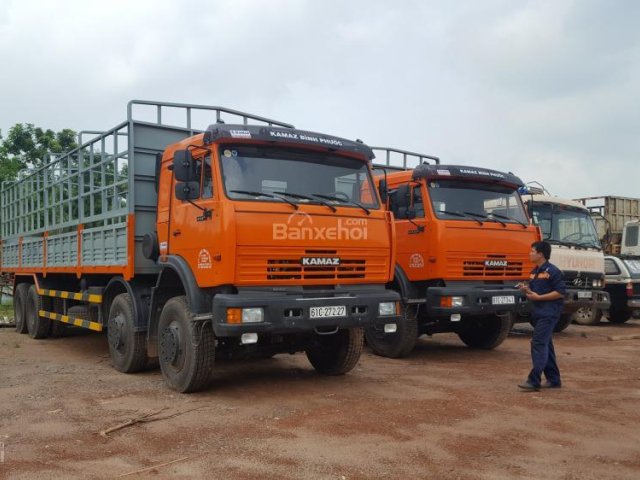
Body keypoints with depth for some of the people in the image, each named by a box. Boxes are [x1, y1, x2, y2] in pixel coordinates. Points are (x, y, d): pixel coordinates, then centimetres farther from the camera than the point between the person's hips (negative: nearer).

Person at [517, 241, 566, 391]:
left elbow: (560, 293, -16)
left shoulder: (552, 271, -12)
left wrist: (539, 297, -19)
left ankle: (534, 381, -14)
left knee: (538, 343, -13)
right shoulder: (534, 272, 14)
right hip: (538, 312, 9)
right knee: (546, 345, 12)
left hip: (548, 313, -9)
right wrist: (526, 289, 2)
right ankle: (553, 379, 20)